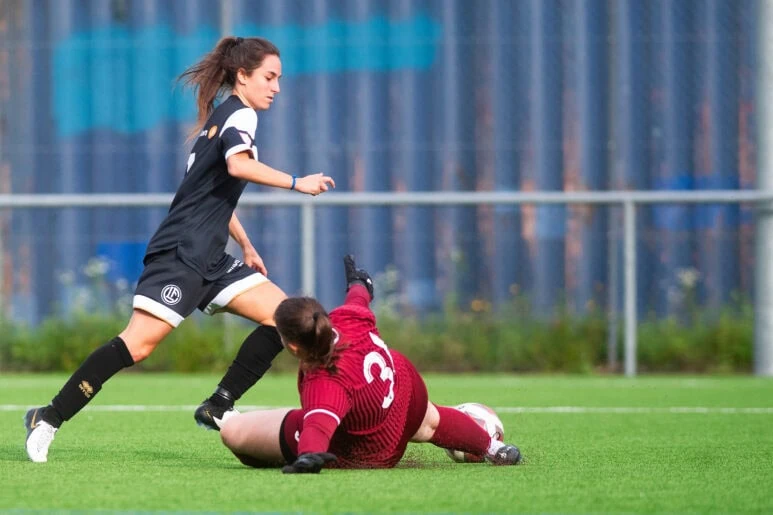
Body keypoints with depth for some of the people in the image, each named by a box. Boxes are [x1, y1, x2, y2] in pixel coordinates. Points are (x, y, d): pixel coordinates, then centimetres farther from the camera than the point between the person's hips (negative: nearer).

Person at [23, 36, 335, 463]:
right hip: (180, 253, -10)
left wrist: (247, 248, 38)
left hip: (208, 259, 10)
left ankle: (217, 409, 0)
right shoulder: (240, 113, -5)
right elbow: (237, 164, -27)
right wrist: (295, 183, -23)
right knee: (140, 342, -19)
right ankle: (49, 418, -14)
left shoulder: (220, 117, 23)